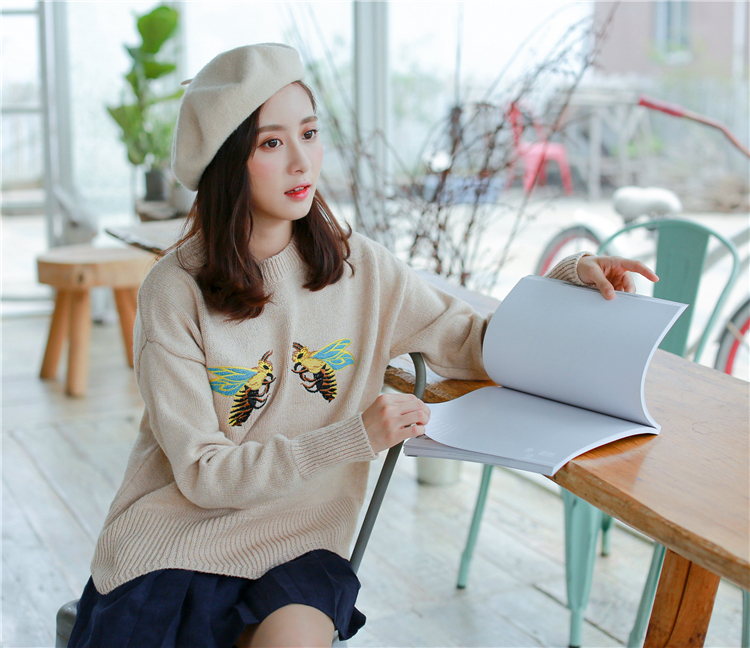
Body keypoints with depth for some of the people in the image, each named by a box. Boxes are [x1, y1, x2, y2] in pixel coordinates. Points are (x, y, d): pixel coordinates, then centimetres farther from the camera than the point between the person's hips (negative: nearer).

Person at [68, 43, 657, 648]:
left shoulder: (359, 268, -2)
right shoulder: (176, 291, -11)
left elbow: (477, 343, 5)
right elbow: (202, 473, -12)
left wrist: (566, 280, -12)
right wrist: (353, 438, -23)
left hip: (298, 536, 1)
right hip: (178, 528, -1)